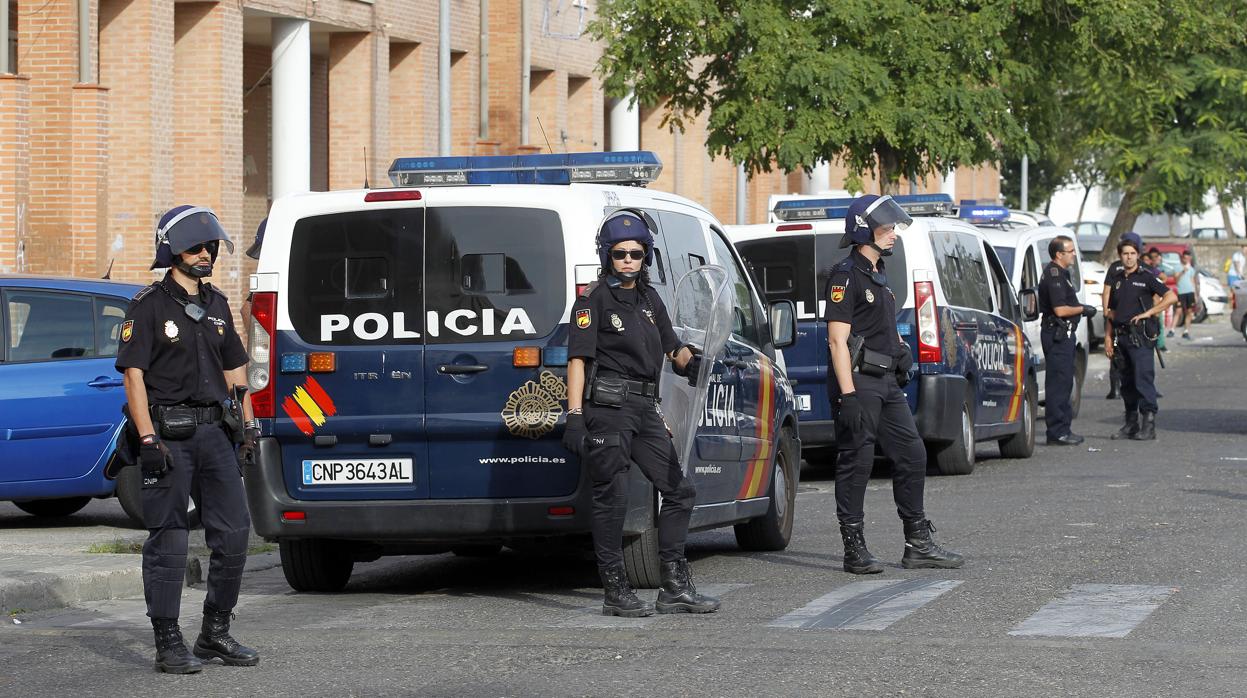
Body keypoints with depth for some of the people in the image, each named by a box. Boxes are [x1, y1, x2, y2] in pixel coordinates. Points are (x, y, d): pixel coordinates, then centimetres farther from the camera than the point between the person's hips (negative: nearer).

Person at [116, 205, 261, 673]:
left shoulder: (216, 304, 15)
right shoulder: (149, 306, -5)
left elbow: (234, 369, 21)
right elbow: (134, 375, -10)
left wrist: (249, 424, 10)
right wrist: (148, 439, -18)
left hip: (212, 430, 7)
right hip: (168, 435, -6)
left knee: (233, 532, 4)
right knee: (168, 542, -4)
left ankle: (216, 634, 16)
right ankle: (168, 644, 0)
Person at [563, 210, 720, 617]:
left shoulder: (650, 300, 18)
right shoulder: (594, 298, -2)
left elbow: (672, 347, 26)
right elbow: (578, 358, -8)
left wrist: (690, 362, 2)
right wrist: (574, 415, -15)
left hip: (644, 408, 7)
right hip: (607, 406, -7)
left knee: (679, 491, 5)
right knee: (612, 497, -5)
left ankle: (676, 588, 9)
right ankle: (616, 593, 0)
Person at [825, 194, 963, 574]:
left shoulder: (878, 274, 18)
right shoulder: (846, 275, -11)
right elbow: (838, 340, -16)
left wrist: (900, 352, 16)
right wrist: (848, 396, -21)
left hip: (886, 384, 10)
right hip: (858, 382, -10)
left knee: (911, 456, 9)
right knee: (856, 463, -4)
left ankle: (918, 545, 15)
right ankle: (855, 550, 1)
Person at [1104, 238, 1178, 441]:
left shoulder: (1146, 278, 0)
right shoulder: (1117, 281, 18)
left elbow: (1171, 297, -9)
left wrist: (1147, 313, -13)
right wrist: (1108, 338, 10)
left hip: (1140, 336, -6)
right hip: (1121, 336, 6)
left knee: (1143, 380, -11)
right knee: (1127, 382, 9)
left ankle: (1149, 425, -11)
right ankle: (1131, 424, 14)